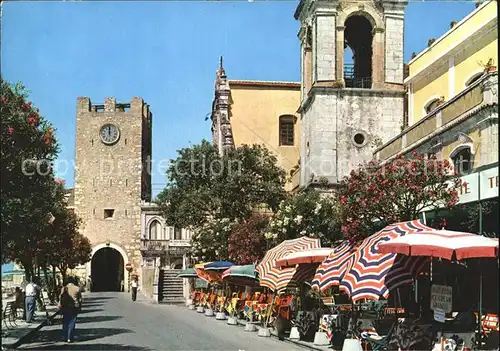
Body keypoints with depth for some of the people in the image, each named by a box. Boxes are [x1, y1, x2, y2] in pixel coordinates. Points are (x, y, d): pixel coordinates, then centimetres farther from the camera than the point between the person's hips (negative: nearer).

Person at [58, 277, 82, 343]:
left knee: (65, 323, 12)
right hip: (74, 308, -1)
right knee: (72, 323, 4)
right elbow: (80, 299, 1)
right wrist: (79, 308, 10)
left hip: (66, 308, 1)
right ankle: (69, 338, 1)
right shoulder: (77, 289, -1)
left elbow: (61, 298, -1)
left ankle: (64, 338, 13)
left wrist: (60, 308, 6)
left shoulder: (64, 288, -2)